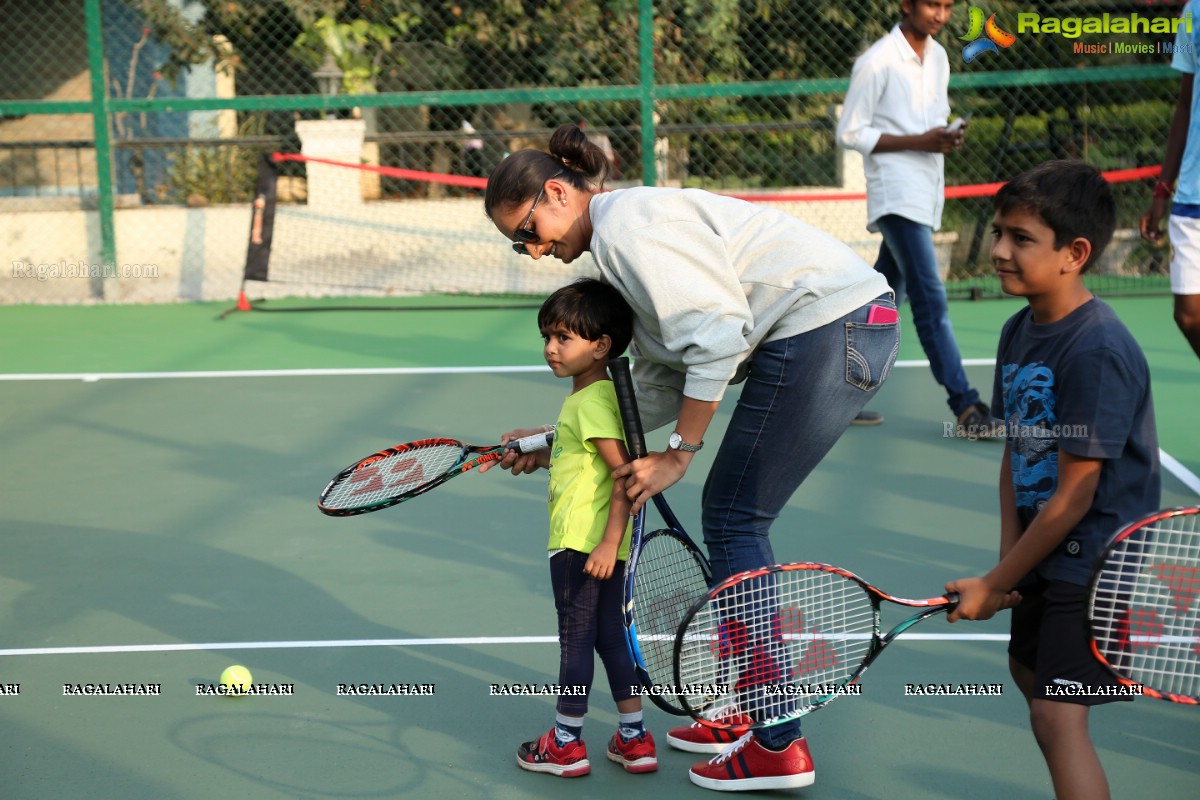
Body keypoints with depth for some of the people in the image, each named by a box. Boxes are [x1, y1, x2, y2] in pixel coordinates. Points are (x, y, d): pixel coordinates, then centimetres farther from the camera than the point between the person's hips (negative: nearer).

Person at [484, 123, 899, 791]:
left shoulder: (624, 223, -10)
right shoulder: (623, 239, 21)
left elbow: (718, 334, -18)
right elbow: (660, 385, 20)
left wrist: (679, 453, -11)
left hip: (826, 329, -10)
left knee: (733, 521, -3)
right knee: (732, 516, 15)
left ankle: (778, 747, 2)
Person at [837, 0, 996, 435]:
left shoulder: (938, 57, 13)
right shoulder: (877, 61, -10)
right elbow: (849, 133, -9)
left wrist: (948, 137, 0)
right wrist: (918, 142, -16)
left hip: (926, 194, 8)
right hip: (897, 195, -8)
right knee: (931, 299, -12)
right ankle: (965, 407, -10)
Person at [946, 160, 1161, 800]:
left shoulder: (1097, 351, -25)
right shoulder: (1019, 331, 2)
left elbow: (1073, 497, -23)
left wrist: (993, 585, -15)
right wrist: (1007, 561, -2)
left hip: (1098, 561, -10)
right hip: (1046, 554, 10)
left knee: (1057, 714, -12)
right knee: (1028, 671, 24)